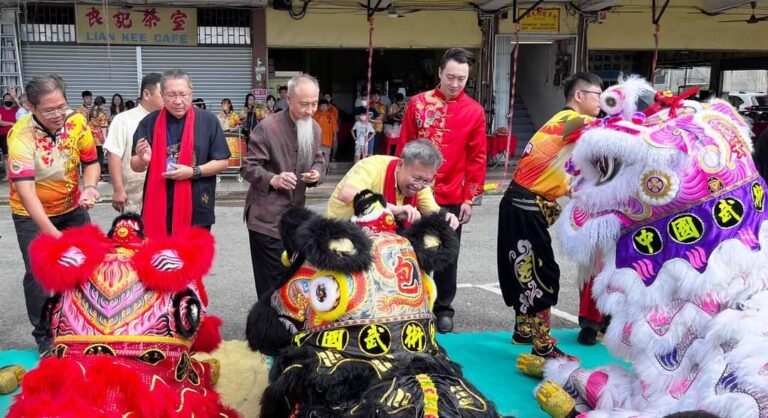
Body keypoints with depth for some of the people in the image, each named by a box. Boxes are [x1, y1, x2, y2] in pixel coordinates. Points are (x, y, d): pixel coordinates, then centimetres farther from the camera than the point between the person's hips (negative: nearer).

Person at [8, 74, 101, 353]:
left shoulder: (77, 122, -16)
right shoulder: (21, 136, -28)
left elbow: (91, 162, -4)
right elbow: (25, 190, -35)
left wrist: (90, 186, -28)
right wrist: (54, 234, -44)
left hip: (71, 207, 4)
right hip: (31, 214, -4)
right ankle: (43, 335, 15)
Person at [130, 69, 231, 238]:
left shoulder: (208, 121, -2)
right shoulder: (150, 122, 3)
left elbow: (222, 162, 1)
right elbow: (135, 166, 8)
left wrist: (193, 172, -14)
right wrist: (143, 160, -15)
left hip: (197, 209, -1)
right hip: (158, 209, 2)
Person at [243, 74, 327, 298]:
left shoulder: (314, 128, 7)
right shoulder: (267, 127, -16)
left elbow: (319, 160, 19)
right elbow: (249, 167, -12)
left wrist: (317, 173, -5)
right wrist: (273, 179, -30)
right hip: (267, 218, -7)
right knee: (272, 282, -4)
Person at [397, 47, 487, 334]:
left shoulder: (475, 111, -1)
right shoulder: (418, 103, -1)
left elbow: (476, 158, 0)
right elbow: (404, 149, 1)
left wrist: (469, 198, -3)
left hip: (452, 197, 0)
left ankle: (443, 308, 24)